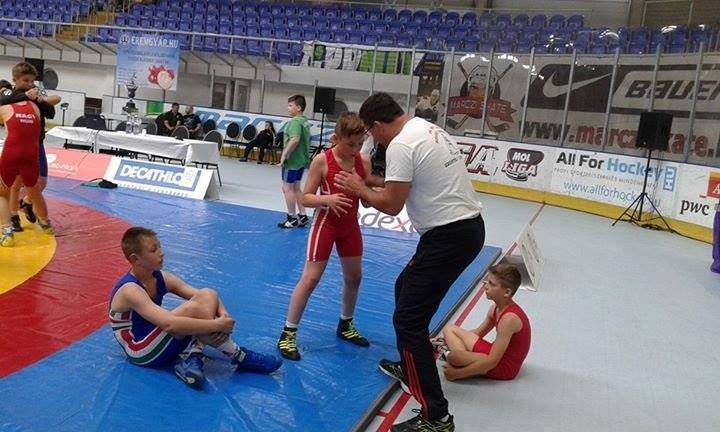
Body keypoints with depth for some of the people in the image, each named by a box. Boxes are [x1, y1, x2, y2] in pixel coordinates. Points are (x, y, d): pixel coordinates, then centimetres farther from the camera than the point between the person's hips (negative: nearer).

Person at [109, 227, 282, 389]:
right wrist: (216, 325, -35)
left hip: (156, 339, 8)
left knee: (208, 295, -7)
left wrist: (223, 314, -24)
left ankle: (191, 357, -20)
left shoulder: (161, 278, -1)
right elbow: (169, 324, -37)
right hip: (141, 353, -8)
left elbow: (210, 296, -3)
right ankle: (239, 357, -17)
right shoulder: (130, 290, -24)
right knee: (192, 309, -30)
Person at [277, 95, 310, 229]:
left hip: (292, 161, -9)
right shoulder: (305, 121, 12)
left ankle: (292, 218, 8)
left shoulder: (295, 122, -17)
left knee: (287, 188, 2)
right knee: (296, 188, 17)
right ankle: (302, 216, 20)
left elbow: (295, 139, -31)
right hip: (301, 160, 9)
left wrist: (284, 154, -22)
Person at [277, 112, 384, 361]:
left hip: (350, 225, 5)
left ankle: (345, 325, 37)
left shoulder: (364, 162, -3)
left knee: (354, 277, 15)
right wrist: (327, 199, -32)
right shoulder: (322, 161, -15)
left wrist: (375, 186, -19)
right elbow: (305, 198, -15)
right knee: (310, 278, -5)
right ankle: (288, 333, 6)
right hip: (326, 223, -5)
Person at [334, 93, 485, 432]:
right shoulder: (429, 128, 14)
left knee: (408, 320, -5)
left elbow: (391, 205, -13)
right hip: (468, 225, 10)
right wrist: (372, 185, 18)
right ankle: (410, 366, 42)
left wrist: (360, 189, 4)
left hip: (449, 236, -10)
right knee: (406, 288, 26)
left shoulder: (400, 144, -15)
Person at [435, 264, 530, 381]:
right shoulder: (496, 307, 1)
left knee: (454, 356, -33)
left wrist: (457, 373, -25)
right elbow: (478, 333, 16)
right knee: (450, 329, 8)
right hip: (496, 354, 9)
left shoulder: (509, 318, -27)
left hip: (504, 367, -9)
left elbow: (492, 361, -28)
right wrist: (449, 338, 6)